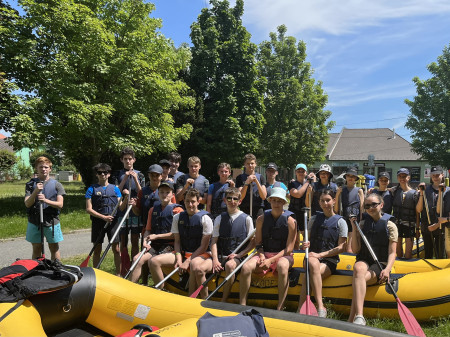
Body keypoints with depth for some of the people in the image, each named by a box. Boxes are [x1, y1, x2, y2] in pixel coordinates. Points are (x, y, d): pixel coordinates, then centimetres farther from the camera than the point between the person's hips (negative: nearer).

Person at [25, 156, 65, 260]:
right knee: (36, 249, 11)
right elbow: (27, 204, -3)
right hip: (34, 221, 1)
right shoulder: (31, 184, 6)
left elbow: (60, 204, -4)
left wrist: (45, 200, -20)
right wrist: (36, 192, -19)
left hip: (52, 221, -1)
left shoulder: (56, 184, 2)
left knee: (54, 249, 8)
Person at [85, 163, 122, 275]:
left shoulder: (115, 188, 8)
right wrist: (104, 217, -13)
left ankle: (118, 274, 12)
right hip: (98, 222, -1)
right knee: (97, 250, 7)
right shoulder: (92, 189, 4)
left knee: (116, 249, 2)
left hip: (113, 221, 1)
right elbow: (88, 209, -3)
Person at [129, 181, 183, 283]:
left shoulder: (177, 210, -3)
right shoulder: (153, 209, 15)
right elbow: (148, 230, 18)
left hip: (170, 247, -5)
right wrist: (145, 241, -4)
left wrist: (157, 236, -8)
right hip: (154, 246, 5)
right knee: (137, 259, -16)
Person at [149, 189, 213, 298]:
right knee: (154, 261, -15)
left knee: (194, 265, -41)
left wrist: (187, 262, -14)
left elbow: (203, 246, -8)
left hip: (200, 254, -5)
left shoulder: (205, 219, -6)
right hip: (182, 253, 5)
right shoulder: (177, 218, 8)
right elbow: (177, 241, 8)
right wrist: (179, 259, -9)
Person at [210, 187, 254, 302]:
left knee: (230, 265, -37)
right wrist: (215, 259, -10)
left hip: (238, 257, -3)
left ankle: (224, 301, -19)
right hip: (221, 256, 3)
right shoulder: (219, 219, 10)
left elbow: (253, 242, 3)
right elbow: (214, 241, 5)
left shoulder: (247, 219, 3)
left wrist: (239, 255, -9)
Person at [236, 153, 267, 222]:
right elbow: (240, 197, -4)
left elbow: (264, 196, 0)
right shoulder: (240, 178, 6)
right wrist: (247, 182, -15)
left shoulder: (260, 177, 9)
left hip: (258, 211, 1)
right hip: (244, 210, -1)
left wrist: (256, 181, -9)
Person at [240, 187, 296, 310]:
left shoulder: (290, 221, -3)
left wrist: (271, 260, -15)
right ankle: (242, 305, -17)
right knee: (246, 267, -26)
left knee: (282, 266, -39)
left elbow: (289, 249, -6)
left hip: (283, 255, -2)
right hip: (264, 254, 3)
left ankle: (279, 308, -31)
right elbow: (258, 243, 9)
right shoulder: (261, 219, 6)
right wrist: (262, 256, -12)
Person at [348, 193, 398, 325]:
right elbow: (355, 250, 6)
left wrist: (387, 269, -21)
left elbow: (392, 253, -2)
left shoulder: (390, 225, 4)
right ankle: (359, 316, -47)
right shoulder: (362, 224, 12)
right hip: (364, 261, 2)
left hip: (380, 264, -1)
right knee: (358, 269, -37)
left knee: (360, 279, -34)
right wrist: (355, 229, -3)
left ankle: (351, 319, -34)